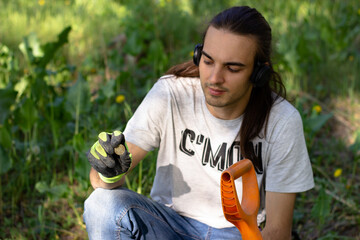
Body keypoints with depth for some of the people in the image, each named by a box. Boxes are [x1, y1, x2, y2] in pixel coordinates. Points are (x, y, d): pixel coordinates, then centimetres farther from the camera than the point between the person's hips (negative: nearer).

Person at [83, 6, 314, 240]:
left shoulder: (282, 122, -17)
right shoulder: (169, 94, -17)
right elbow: (100, 179, -15)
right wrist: (110, 174, -38)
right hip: (170, 220, 2)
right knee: (103, 203, -28)